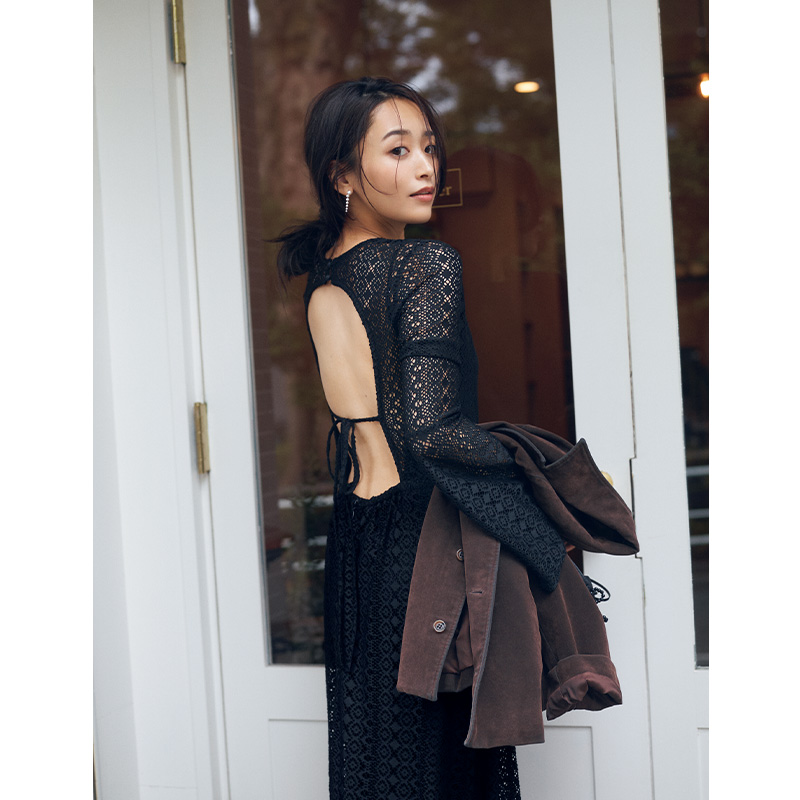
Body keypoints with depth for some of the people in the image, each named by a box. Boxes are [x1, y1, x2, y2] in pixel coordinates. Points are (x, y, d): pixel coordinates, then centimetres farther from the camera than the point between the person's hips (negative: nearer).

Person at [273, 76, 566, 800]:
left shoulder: (323, 275, 8)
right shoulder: (428, 266, -16)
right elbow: (434, 428, -23)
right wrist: (533, 479, -12)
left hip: (354, 532, 8)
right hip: (424, 536, -8)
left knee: (369, 727, 18)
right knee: (440, 739, 5)